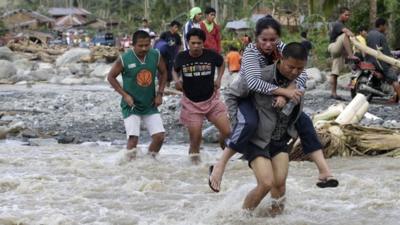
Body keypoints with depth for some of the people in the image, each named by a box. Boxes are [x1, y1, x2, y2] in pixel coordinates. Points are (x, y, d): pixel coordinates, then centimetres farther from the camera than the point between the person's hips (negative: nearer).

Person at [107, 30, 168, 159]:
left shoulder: (156, 56, -7)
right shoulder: (125, 59, -16)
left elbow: (163, 72, 11)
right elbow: (111, 77, -4)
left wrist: (160, 93, 2)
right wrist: (125, 95, -11)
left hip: (150, 105, 3)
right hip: (131, 105, -3)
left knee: (159, 136, -4)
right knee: (133, 138, -15)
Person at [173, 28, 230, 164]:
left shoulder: (211, 55, -9)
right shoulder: (181, 57, -9)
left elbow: (221, 63, 14)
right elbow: (175, 70, 11)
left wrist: (219, 79, 1)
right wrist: (176, 80, -8)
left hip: (211, 99, 1)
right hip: (191, 103, -1)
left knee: (226, 132, -6)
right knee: (195, 137, -2)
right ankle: (194, 156, 27)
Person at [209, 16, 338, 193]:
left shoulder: (281, 48, -12)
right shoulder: (251, 52, -27)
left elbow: (301, 74, -21)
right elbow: (253, 82, -44)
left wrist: (285, 95, -38)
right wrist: (284, 91, -47)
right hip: (245, 97, -5)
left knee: (303, 121, -6)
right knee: (248, 123, -36)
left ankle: (324, 171, -6)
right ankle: (219, 166, -26)